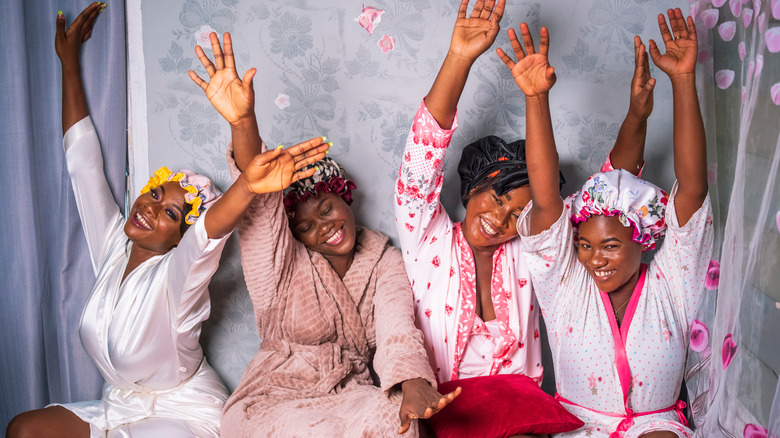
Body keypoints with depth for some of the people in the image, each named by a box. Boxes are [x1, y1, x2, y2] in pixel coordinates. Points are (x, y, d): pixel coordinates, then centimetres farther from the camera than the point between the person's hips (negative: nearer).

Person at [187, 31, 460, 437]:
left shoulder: (385, 262, 4)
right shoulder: (283, 262, -2)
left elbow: (397, 327, -14)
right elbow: (259, 203, -21)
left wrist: (414, 386, -37)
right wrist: (242, 121, -41)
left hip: (351, 395, 2)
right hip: (274, 399, -1)